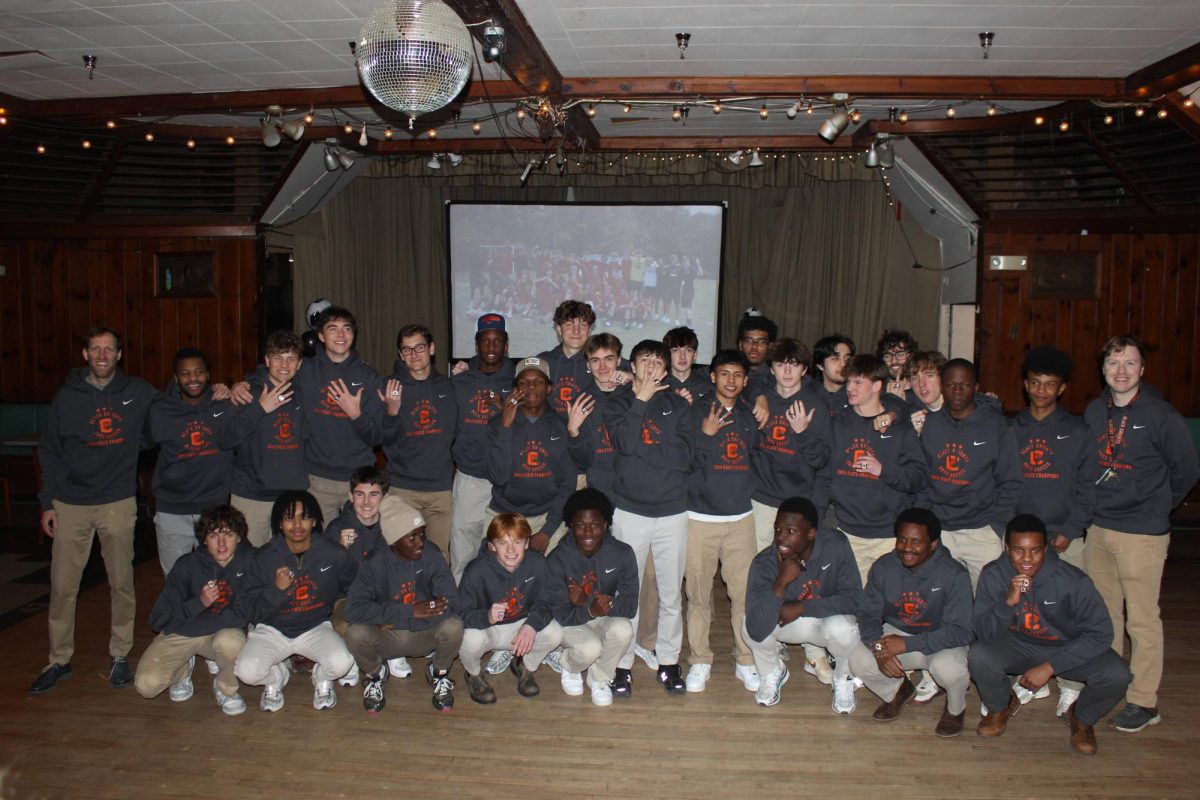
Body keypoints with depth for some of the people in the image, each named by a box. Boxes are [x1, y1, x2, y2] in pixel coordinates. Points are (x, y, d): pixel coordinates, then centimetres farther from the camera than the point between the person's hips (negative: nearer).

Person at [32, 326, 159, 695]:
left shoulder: (139, 393, 1)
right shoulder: (66, 397, 2)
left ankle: (120, 655, 20)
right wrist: (47, 503, 3)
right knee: (62, 586, 5)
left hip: (118, 503, 0)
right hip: (70, 504, 1)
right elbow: (50, 453, 7)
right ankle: (59, 660, 19)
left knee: (121, 583, 6)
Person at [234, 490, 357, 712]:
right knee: (246, 670, -26)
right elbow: (252, 611, -9)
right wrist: (276, 590, -24)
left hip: (316, 628, -1)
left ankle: (322, 679, 11)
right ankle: (276, 677, 13)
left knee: (341, 662, -29)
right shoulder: (264, 558, -9)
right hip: (272, 630, 1)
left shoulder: (334, 555, -10)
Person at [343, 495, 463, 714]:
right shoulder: (375, 564, -15)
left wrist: (394, 619, -25)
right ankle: (374, 674, 5)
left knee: (453, 626, -31)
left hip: (424, 635, 0)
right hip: (386, 638, 0)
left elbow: (450, 605, -25)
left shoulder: (431, 556, -14)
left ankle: (439, 673, 4)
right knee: (356, 633, -31)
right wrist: (409, 611, -31)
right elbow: (353, 609, -28)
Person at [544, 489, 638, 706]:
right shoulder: (557, 560, -22)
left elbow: (630, 605, -17)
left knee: (623, 629, -31)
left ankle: (599, 678, -1)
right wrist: (591, 610, -40)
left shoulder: (623, 553, -18)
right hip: (570, 621, -2)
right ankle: (564, 662, 7)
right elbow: (559, 614, -20)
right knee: (590, 648, -32)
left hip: (606, 619, 2)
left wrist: (608, 605, -39)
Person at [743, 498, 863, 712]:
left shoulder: (835, 545, -25)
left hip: (828, 619, 0)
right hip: (787, 623, 0)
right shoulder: (764, 564, -28)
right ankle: (772, 673, 6)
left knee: (843, 629, -34)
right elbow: (757, 632, -36)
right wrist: (781, 582, -45)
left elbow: (854, 597, -21)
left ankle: (843, 679, 2)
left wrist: (801, 608, -27)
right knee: (750, 625, -29)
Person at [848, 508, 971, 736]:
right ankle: (898, 691, 14)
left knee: (948, 668, -35)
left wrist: (906, 644, -32)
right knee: (859, 661, -22)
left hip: (940, 641, -3)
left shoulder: (954, 574, -23)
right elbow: (868, 614, -6)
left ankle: (955, 708, 4)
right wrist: (878, 647, -28)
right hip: (895, 633, 3)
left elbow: (960, 632, -24)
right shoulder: (883, 567, -12)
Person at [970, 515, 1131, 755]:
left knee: (1116, 675, -27)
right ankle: (1000, 706, 7)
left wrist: (1050, 666, -25)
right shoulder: (993, 576, -19)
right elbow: (982, 633, -19)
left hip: (1068, 648, 0)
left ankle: (1081, 717, 9)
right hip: (1018, 645, 1)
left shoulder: (1073, 581, -24)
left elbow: (1100, 634, -19)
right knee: (979, 656, -29)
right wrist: (1008, 602, -38)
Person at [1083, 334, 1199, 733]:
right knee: (1103, 614, 15)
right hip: (1098, 529, 6)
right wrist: (1099, 505, 11)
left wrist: (1156, 506, 6)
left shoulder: (1161, 415, -10)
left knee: (1142, 620, 0)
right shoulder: (1094, 412, 7)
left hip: (1142, 533, -6)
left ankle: (1144, 702, 11)